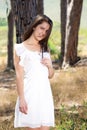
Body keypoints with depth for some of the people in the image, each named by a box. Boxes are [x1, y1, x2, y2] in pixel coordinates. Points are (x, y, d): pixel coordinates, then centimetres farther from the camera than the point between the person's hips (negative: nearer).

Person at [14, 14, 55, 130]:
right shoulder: (21, 48, 0)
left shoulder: (45, 49, 17)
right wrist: (21, 99, -12)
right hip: (30, 94, -5)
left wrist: (50, 65, -2)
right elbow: (19, 76, -5)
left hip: (45, 93, 5)